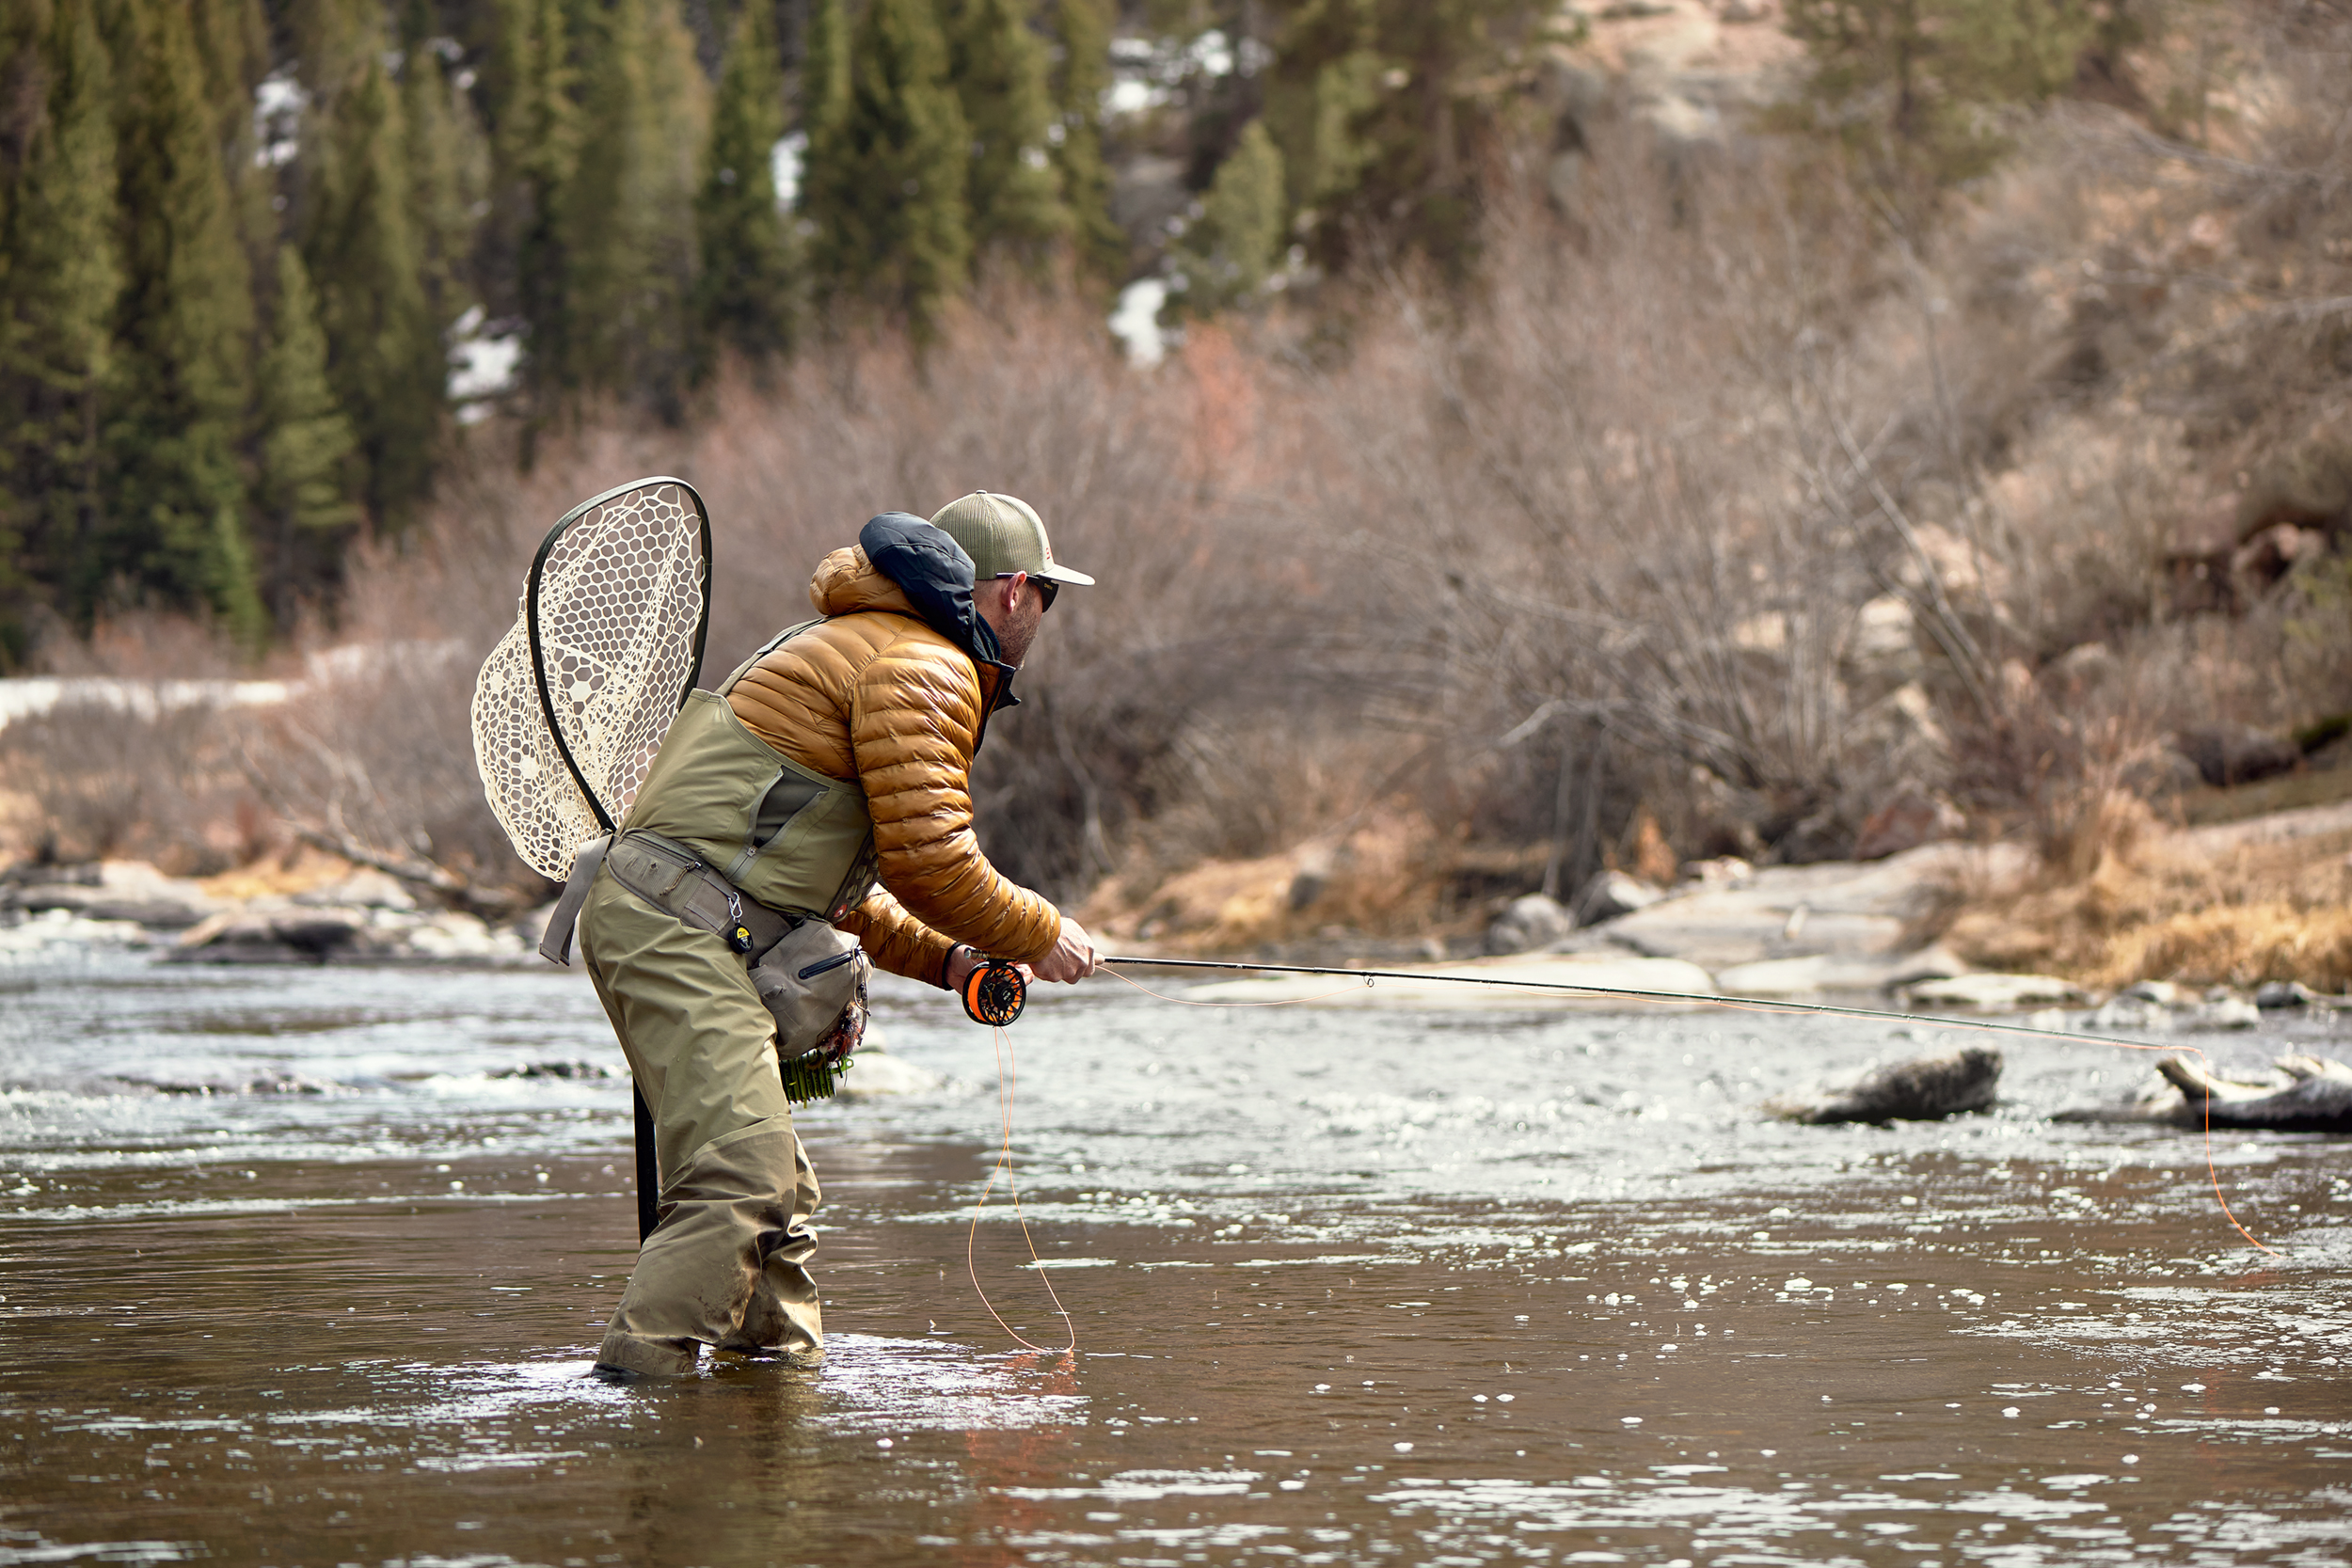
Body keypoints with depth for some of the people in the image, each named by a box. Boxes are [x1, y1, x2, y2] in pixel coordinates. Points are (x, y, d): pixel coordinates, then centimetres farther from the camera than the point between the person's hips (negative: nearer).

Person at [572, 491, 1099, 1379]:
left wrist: (948, 959, 23)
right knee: (741, 1185, -20)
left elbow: (838, 882, 32)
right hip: (682, 922, -11)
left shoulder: (850, 646, 30)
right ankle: (634, 1382, -27)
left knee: (780, 1191, 15)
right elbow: (927, 858, -12)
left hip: (647, 919, 11)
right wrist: (1036, 937, 2)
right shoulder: (923, 670, -5)